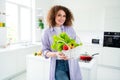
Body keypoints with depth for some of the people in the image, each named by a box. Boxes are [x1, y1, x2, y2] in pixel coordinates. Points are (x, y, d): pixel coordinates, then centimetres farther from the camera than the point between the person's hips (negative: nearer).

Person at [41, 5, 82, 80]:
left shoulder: (70, 29, 2)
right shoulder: (47, 32, -2)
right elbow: (45, 51, -2)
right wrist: (56, 54, -21)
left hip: (71, 64, 2)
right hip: (57, 65, -2)